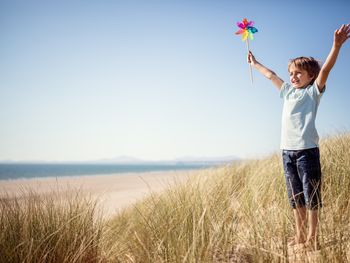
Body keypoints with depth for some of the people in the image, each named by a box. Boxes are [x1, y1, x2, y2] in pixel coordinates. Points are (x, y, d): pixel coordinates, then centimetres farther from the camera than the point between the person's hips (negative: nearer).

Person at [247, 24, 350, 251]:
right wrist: (255, 64, 40)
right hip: (287, 150, 6)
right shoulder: (288, 91, 16)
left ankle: (312, 239, 8)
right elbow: (271, 75, 29)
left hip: (307, 149, -6)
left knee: (311, 195, 0)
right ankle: (299, 236, 22)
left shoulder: (313, 91, 0)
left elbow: (325, 71, -16)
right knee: (295, 197, 12)